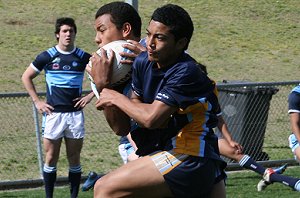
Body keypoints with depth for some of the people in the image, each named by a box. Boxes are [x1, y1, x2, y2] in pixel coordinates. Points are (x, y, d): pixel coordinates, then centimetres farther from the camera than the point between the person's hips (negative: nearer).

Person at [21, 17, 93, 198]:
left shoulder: (83, 57, 3)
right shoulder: (47, 57, 1)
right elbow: (26, 77, 9)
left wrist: (91, 95, 2)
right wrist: (37, 101, 3)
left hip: (75, 113, 1)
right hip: (53, 113, -1)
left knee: (74, 159, 4)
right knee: (51, 158, 1)